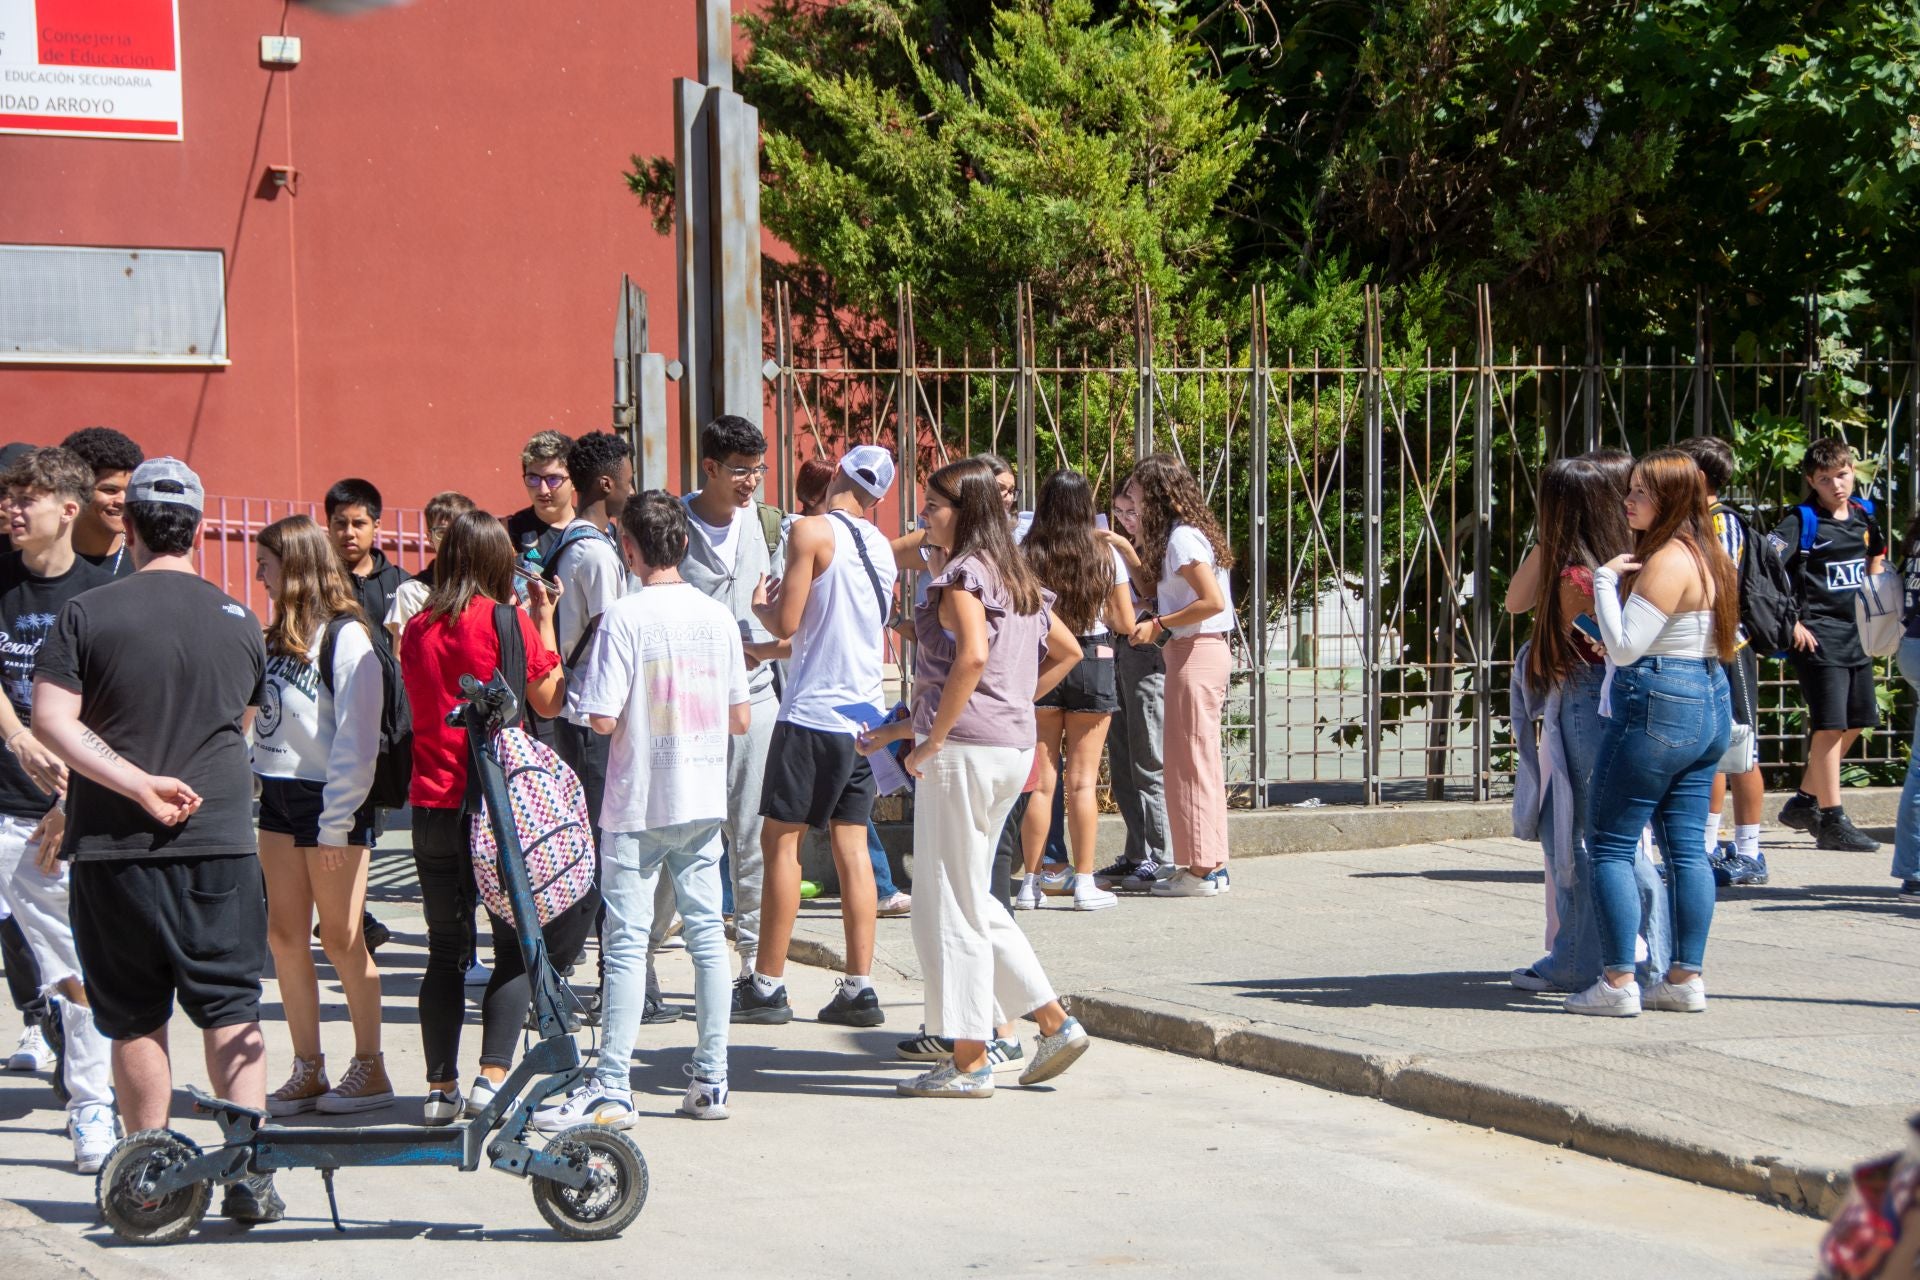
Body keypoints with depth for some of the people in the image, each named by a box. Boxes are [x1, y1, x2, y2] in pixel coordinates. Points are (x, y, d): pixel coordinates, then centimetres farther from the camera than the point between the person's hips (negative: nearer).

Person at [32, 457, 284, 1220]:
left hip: (113, 845, -2)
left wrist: (137, 783, -15)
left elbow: (52, 721, -14)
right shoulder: (239, 620, 6)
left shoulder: (88, 614, -5)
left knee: (134, 1017, 8)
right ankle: (250, 1177, -2)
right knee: (231, 1007, 5)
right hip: (220, 839, 2)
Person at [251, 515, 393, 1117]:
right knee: (285, 937, 5)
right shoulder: (278, 636, 13)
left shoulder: (346, 637, -12)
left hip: (330, 801, -8)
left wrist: (337, 821, -17)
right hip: (278, 796, 8)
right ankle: (308, 1071, 12)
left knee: (340, 939, -1)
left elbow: (356, 738, -15)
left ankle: (370, 1069, 10)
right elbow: (258, 720, 12)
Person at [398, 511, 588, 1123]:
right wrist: (544, 621, 8)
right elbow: (549, 702, 0)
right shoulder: (508, 620, -8)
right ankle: (492, 1077, -7)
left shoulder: (417, 629, 6)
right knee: (516, 945, 3)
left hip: (432, 808, 4)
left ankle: (441, 1087, 8)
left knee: (445, 951, 9)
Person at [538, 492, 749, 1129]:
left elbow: (603, 720, -16)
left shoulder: (624, 617, -12)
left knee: (627, 943, -2)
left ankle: (611, 1088, -2)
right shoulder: (719, 616, 4)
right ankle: (711, 1081, 12)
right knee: (706, 934, 9)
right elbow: (741, 719, 8)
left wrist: (580, 684, 2)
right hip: (703, 801, 5)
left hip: (639, 804, -5)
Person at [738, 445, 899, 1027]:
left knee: (781, 841, -1)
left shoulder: (812, 531, -9)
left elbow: (787, 624, -13)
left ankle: (767, 985, 0)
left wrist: (762, 605, 9)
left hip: (814, 711, -7)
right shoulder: (881, 547, 13)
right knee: (851, 845, 7)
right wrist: (761, 650, 33)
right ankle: (859, 989, 4)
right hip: (864, 712, 7)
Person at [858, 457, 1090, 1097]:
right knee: (974, 898, 18)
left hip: (964, 749, -9)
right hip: (1014, 747, 9)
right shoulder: (1016, 578, 16)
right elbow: (1066, 651, 24)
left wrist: (931, 741, -19)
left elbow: (972, 656, -25)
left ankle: (969, 1062, 1)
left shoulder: (963, 574, -10)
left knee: (951, 905, -2)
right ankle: (1055, 1021, 14)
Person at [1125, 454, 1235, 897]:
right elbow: (1153, 589, 20)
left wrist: (1160, 625, -16)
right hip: (1208, 650, 10)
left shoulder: (1181, 538, -14)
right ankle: (1212, 863, 17)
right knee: (1201, 761, 13)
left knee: (1190, 760, -6)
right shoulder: (1192, 532, 15)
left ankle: (1200, 869, -4)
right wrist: (1137, 548, 19)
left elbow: (1214, 601, -23)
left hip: (1194, 653, -10)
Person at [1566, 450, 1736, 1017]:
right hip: (1711, 703, 10)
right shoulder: (1708, 557, 13)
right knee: (1686, 847, 10)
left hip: (1657, 707, -10)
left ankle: (1618, 982, -6)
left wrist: (1606, 578, -12)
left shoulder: (1667, 562, -17)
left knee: (1609, 844, -3)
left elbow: (1624, 647, -20)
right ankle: (1687, 978, 10)